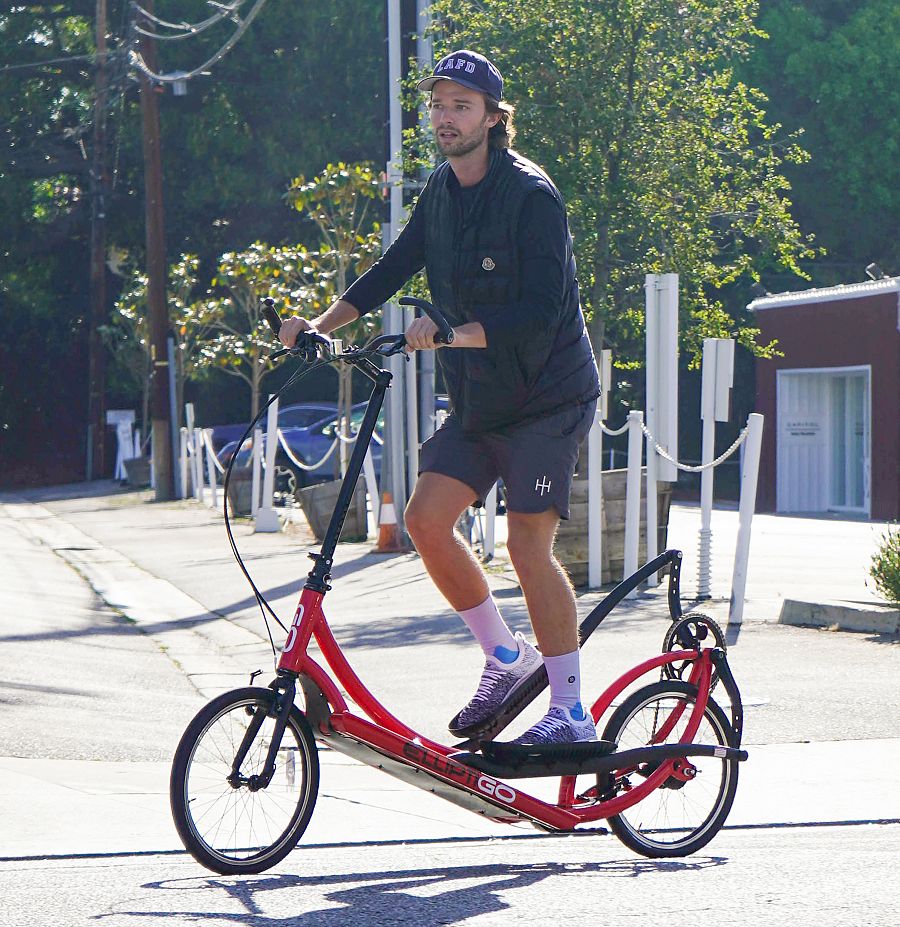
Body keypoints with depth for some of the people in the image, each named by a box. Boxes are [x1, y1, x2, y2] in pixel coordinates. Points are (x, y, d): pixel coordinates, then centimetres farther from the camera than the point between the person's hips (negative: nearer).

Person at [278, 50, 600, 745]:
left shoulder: (531, 195, -17)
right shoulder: (442, 191, 7)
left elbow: (541, 312, -24)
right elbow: (393, 268, 12)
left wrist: (455, 335, -34)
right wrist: (325, 322, -2)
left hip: (546, 396, -7)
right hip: (477, 398, 7)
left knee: (528, 545, -12)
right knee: (427, 518, -5)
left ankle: (572, 713, -2)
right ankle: (506, 658, 13)